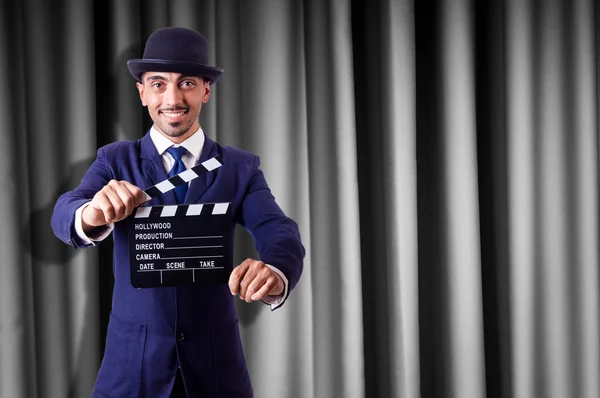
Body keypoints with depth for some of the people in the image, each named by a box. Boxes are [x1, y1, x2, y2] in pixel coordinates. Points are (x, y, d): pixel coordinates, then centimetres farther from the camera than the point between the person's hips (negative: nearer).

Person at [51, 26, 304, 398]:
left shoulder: (241, 167, 1)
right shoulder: (116, 160, 1)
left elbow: (280, 233, -14)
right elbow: (64, 215, -16)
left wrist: (274, 272, -39)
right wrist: (91, 213, -41)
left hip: (216, 362, 1)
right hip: (133, 363, 0)